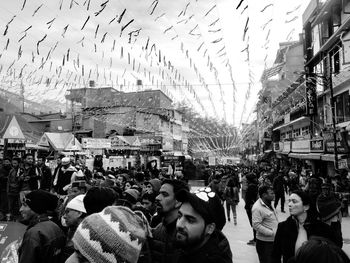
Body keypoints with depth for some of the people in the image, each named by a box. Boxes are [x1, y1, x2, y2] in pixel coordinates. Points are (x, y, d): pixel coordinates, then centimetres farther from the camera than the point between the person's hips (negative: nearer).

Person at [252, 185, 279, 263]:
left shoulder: (269, 204, 8)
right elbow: (256, 225, -26)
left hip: (274, 240, 9)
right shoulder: (257, 208, -23)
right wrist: (272, 233, -24)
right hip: (264, 242, -9)